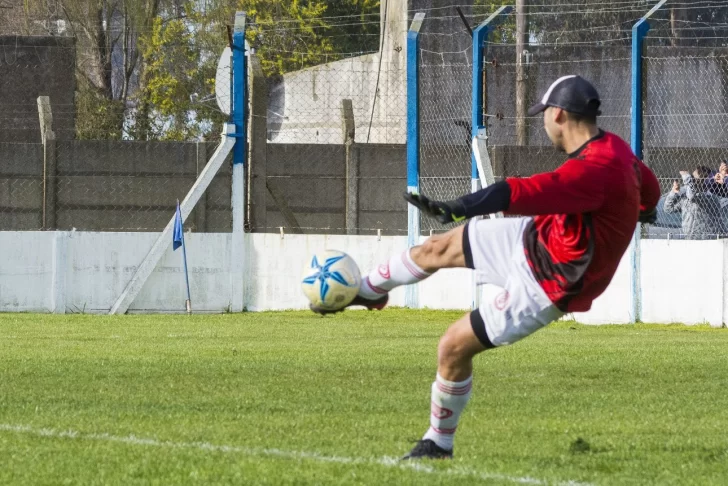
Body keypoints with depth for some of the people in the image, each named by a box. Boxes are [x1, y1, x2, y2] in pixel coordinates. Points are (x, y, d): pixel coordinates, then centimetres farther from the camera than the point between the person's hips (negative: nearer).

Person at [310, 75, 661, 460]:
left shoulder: (595, 170, -36)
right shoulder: (614, 148, -5)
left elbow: (525, 192, -49)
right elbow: (649, 187, 17)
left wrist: (458, 208, -59)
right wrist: (642, 210, 40)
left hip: (545, 285, -9)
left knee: (454, 347, -5)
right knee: (436, 249, 18)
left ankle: (438, 443, 17)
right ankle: (367, 291, 48)